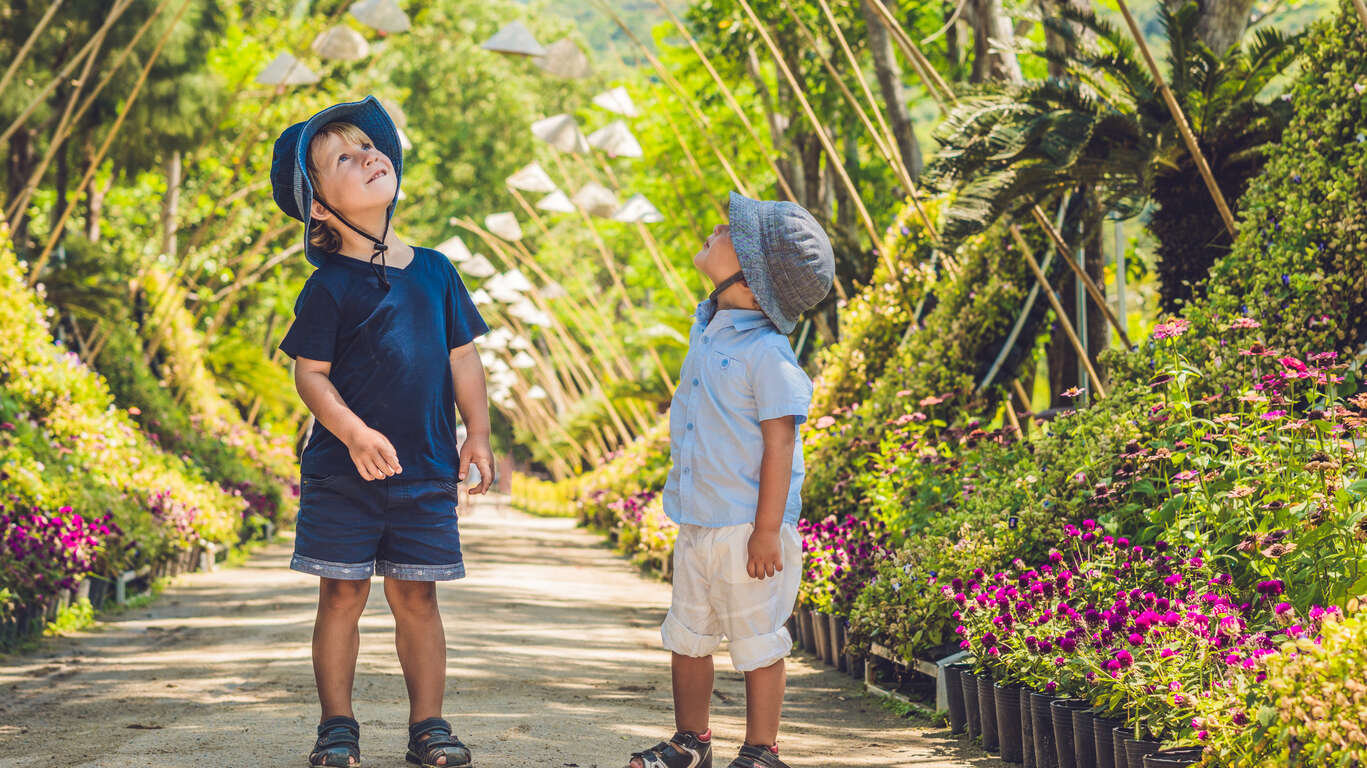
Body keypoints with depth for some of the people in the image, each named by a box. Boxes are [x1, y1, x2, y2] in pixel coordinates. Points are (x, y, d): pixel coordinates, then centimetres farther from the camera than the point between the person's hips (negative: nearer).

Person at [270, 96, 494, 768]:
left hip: (426, 474, 3)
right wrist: (354, 432, -21)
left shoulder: (435, 272, 7)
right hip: (342, 475, -3)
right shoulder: (330, 286, -6)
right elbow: (310, 373, -7)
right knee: (342, 594, 2)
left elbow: (462, 357, 12)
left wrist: (478, 434, 5)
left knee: (416, 596, 6)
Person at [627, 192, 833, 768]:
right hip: (696, 522, 8)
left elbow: (779, 445, -18)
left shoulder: (767, 352, -17)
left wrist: (768, 531, -19)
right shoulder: (706, 329, 8)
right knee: (687, 637, 15)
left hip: (748, 526, -8)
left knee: (757, 643, 4)